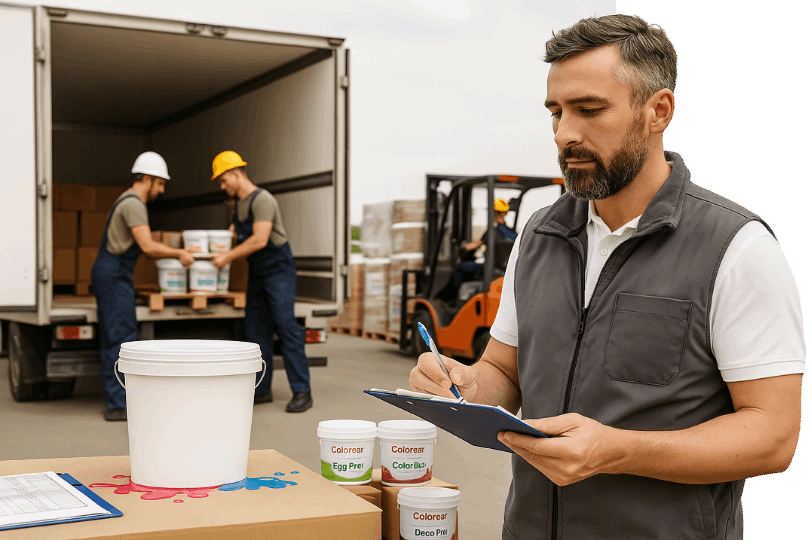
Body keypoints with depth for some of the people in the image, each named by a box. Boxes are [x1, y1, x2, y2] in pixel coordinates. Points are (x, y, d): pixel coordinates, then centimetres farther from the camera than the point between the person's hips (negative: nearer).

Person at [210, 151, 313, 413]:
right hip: (257, 273, 9)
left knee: (286, 327, -12)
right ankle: (262, 389, 13)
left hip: (278, 270, -9)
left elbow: (260, 240, -26)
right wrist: (225, 254, 10)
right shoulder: (240, 204, 12)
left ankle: (302, 391, -10)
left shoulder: (262, 199, -17)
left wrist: (228, 256, -20)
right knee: (256, 330, 7)